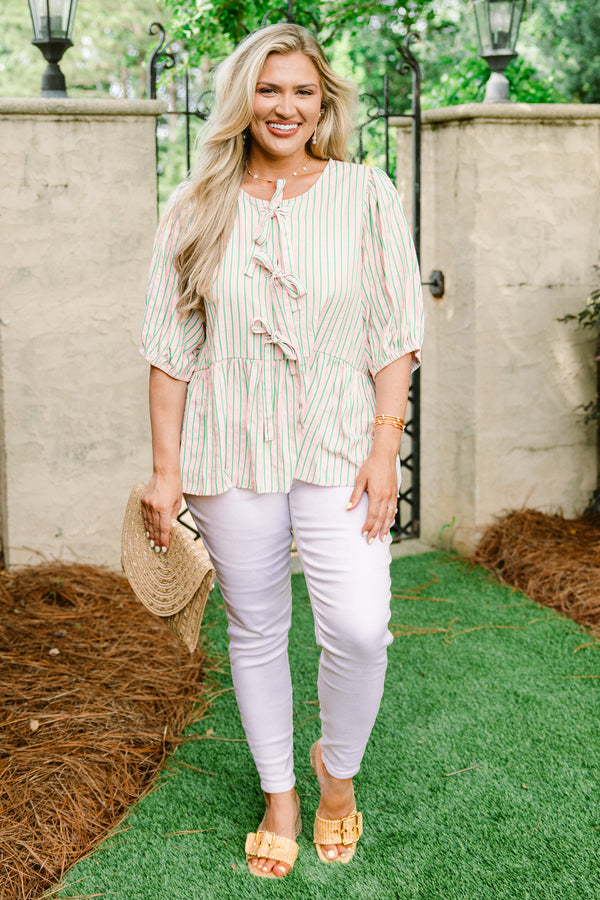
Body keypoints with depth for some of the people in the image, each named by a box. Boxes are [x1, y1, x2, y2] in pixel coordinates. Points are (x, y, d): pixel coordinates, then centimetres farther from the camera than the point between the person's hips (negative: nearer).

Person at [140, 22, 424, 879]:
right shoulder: (197, 208, 4)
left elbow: (395, 333, 1)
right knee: (256, 628, 10)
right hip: (231, 452, 1)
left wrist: (384, 446, -7)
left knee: (358, 628, -11)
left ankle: (338, 770, 19)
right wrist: (165, 468, 0)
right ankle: (279, 795, 30)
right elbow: (172, 346, 4)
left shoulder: (366, 193, 2)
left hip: (337, 444, -1)